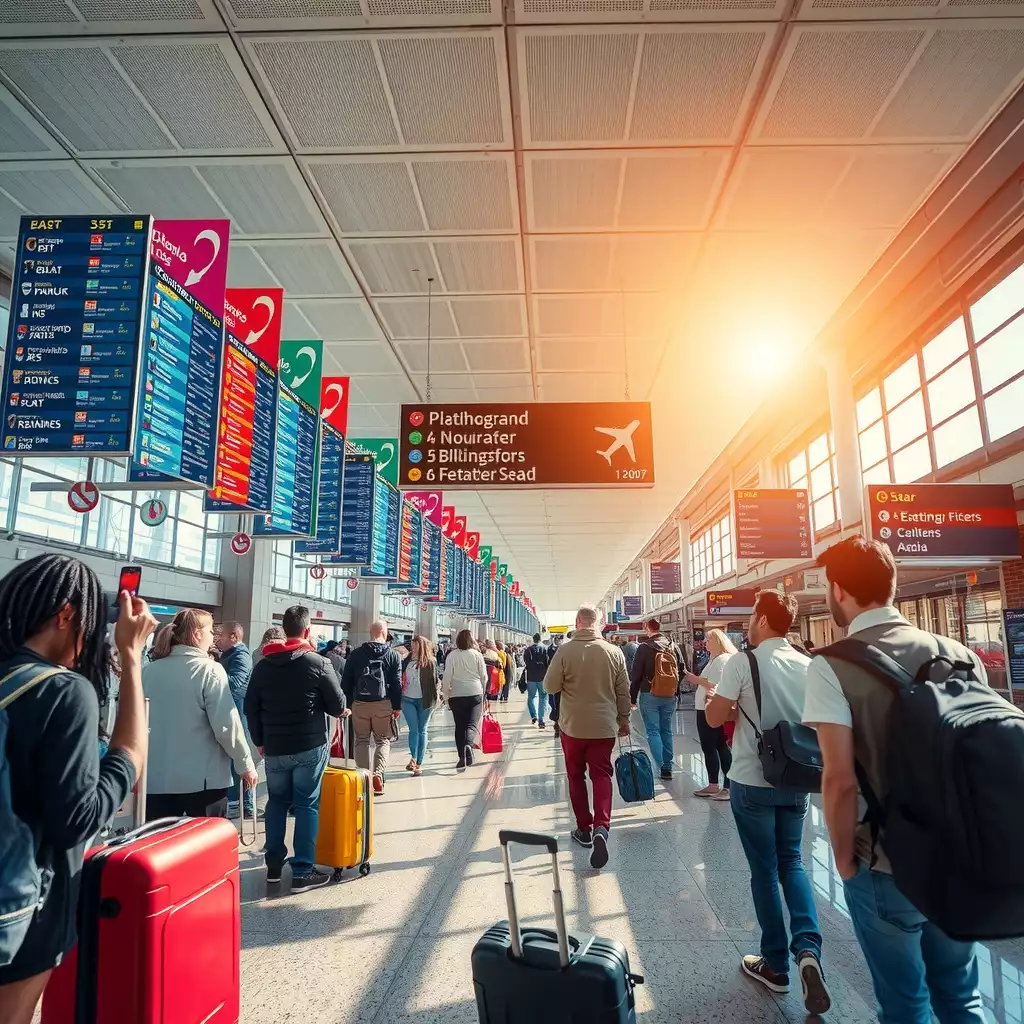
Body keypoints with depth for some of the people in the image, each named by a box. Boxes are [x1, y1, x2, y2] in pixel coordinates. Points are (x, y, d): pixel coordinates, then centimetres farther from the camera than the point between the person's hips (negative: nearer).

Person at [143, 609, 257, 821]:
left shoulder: (149, 670, 1)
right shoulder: (210, 670, -11)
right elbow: (227, 725, -14)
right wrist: (245, 764, -2)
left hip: (156, 779, 4)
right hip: (203, 779, -4)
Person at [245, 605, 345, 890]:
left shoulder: (262, 665, 3)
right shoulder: (318, 663, -11)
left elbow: (250, 708, 8)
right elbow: (338, 707, -7)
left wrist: (260, 741, 17)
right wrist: (327, 707, 15)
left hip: (274, 748, 4)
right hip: (310, 747, -4)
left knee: (276, 802, 18)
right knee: (307, 805, 3)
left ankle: (274, 865, 25)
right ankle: (302, 872, 6)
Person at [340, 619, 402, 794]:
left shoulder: (355, 654, 2)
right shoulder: (393, 656, -1)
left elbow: (346, 681, 4)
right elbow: (397, 684, -3)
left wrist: (347, 703, 12)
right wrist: (397, 707, 3)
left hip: (359, 704, 1)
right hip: (383, 704, -1)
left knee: (362, 740, 13)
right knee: (383, 740, 10)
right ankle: (378, 773, -8)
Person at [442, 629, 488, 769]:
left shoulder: (452, 655, -4)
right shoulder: (477, 654, -2)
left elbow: (447, 677, -6)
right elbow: (484, 676, 2)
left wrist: (446, 694, 5)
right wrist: (482, 692, 17)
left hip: (457, 695, 1)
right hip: (475, 694, 0)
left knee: (460, 726, 11)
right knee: (472, 724, 1)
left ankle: (462, 757, 12)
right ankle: (468, 745, -28)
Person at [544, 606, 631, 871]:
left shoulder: (565, 650, -15)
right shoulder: (614, 652, -8)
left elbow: (550, 686, -8)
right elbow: (623, 692, 0)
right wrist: (624, 720, 14)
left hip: (573, 726, -1)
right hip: (604, 726, 1)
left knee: (576, 776, 15)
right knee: (601, 775, 8)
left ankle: (584, 829, 23)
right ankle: (601, 827, -10)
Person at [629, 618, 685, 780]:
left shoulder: (644, 647, -11)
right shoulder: (673, 646, 2)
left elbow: (635, 675, -9)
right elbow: (682, 671, 5)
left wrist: (633, 697, -1)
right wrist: (674, 688, 16)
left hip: (649, 695, -4)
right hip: (670, 696, 4)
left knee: (653, 731, 3)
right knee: (666, 731, 13)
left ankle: (660, 766, -5)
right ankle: (668, 767, 15)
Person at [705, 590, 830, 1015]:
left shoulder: (742, 662, -16)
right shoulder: (808, 665, -2)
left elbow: (714, 718, -13)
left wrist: (715, 699, 8)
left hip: (752, 782, -4)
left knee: (764, 870, 10)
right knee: (790, 862, 20)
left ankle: (776, 965, 22)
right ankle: (808, 949, 4)